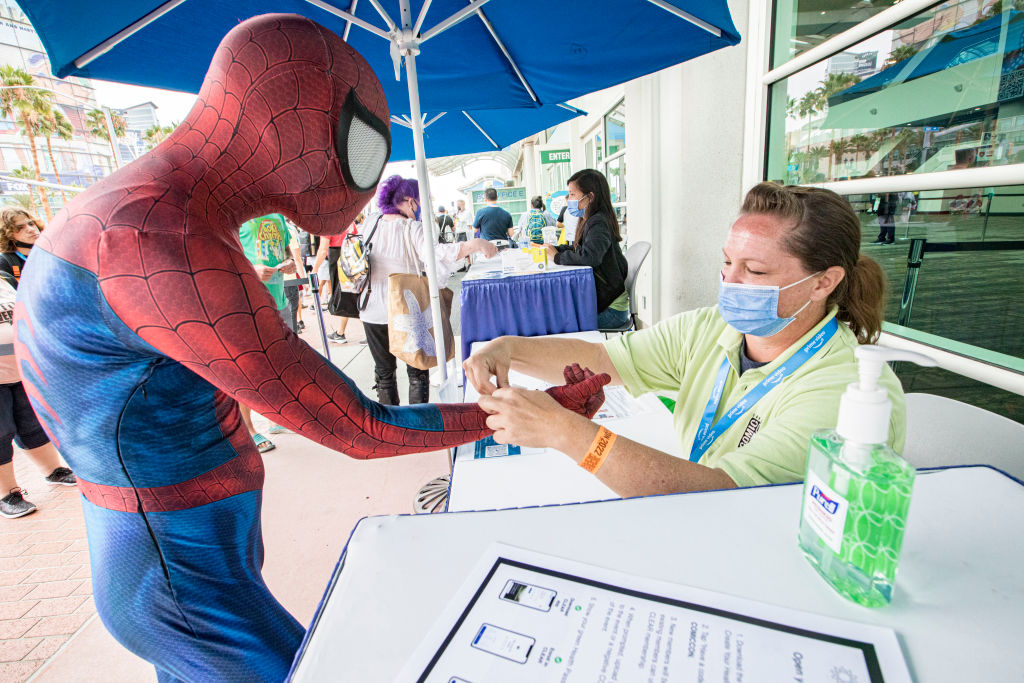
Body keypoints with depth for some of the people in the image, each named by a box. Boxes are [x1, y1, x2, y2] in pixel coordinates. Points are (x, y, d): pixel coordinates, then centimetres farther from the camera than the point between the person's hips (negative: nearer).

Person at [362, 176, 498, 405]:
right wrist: (474, 244, -32)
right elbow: (436, 253, -31)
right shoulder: (412, 229, -14)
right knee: (418, 371, 12)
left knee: (384, 372, 17)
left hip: (373, 313, 5)